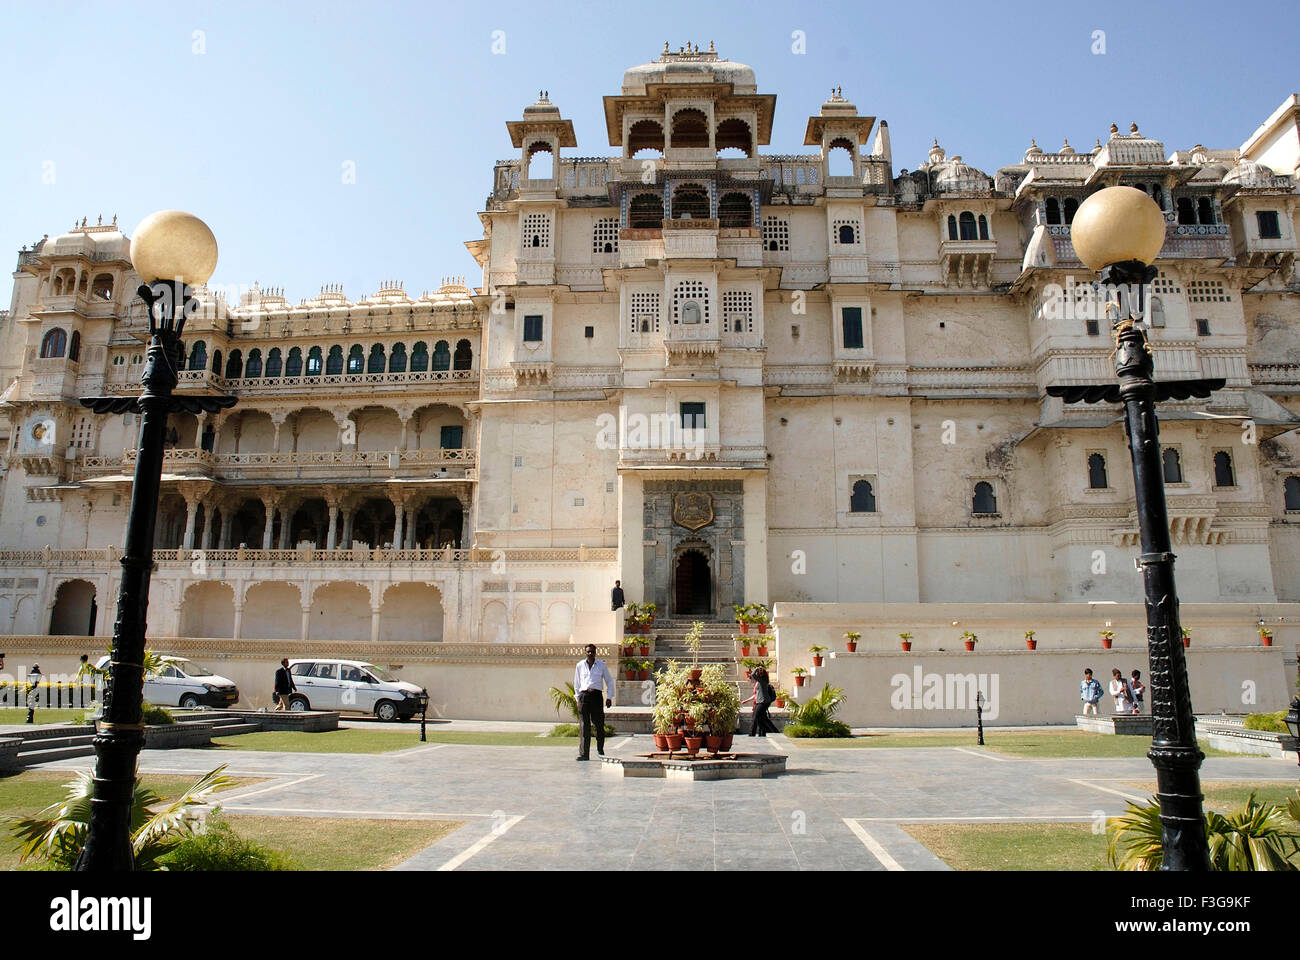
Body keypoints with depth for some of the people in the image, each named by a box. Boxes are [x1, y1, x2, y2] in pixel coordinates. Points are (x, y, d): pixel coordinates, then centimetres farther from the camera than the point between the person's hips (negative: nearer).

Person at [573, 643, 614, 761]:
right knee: (585, 726, -4)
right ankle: (584, 754, -2)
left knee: (599, 724, 0)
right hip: (584, 696, 1)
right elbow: (576, 683, 19)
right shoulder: (580, 665, 10)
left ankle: (600, 749, 22)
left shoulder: (602, 665, 7)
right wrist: (578, 698, 14)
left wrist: (609, 697, 7)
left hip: (596, 696, 0)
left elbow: (609, 681, 14)